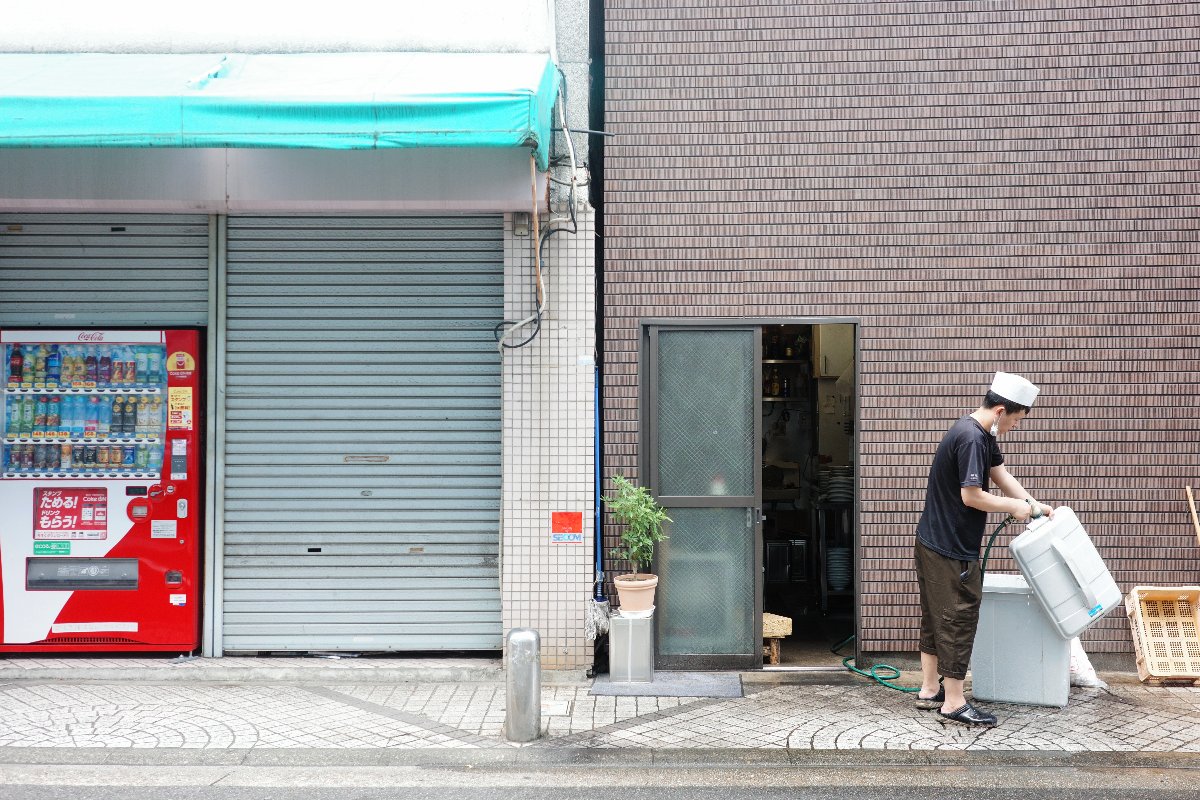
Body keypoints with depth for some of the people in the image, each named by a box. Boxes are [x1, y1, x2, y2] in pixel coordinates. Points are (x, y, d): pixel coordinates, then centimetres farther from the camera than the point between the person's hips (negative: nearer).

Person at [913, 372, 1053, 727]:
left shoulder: (982, 434, 10)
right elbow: (971, 496, -24)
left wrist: (1034, 505, 7)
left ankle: (929, 690, 26)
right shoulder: (971, 438, -22)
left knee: (936, 617, 16)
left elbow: (1000, 474, 17)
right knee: (958, 619, -2)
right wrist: (1015, 507, -12)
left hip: (931, 544, 10)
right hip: (951, 550, -10)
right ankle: (954, 702, 5)